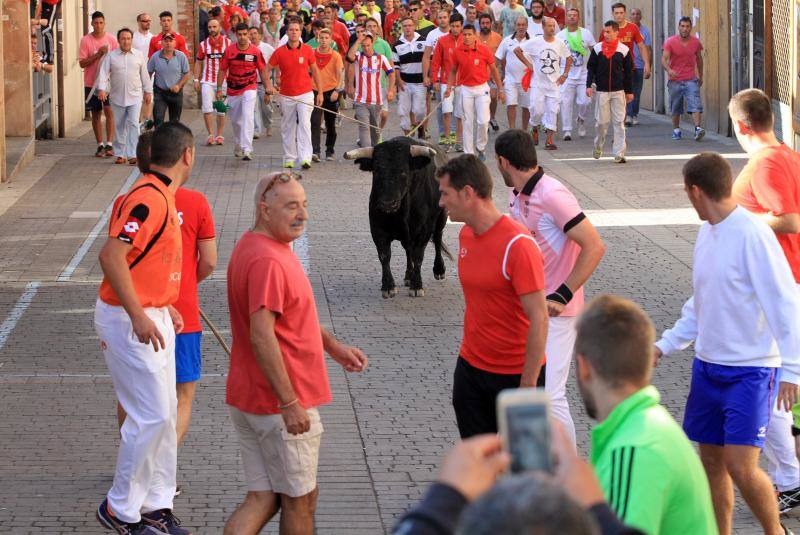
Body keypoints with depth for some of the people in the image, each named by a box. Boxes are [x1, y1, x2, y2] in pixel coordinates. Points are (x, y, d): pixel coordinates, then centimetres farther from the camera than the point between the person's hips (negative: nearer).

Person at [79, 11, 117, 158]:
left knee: (109, 111, -12)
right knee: (96, 114, 7)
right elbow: (82, 63, -7)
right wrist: (98, 54, -17)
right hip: (91, 83, 0)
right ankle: (100, 145, 14)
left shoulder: (111, 39, 1)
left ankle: (109, 145, -11)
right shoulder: (86, 40, -3)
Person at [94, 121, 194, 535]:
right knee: (151, 416, -6)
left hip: (153, 316, 10)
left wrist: (165, 306, 21)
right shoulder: (148, 198, -21)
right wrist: (138, 315, -30)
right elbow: (111, 256, -29)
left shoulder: (162, 197, 11)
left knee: (165, 412, 13)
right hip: (131, 320, -10)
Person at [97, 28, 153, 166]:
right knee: (119, 127, 7)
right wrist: (102, 89, -18)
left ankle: (132, 155, -11)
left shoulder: (139, 56, 6)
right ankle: (120, 154, 16)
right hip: (117, 97, 1)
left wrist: (148, 92, 13)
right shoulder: (111, 56, 2)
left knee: (133, 124, -10)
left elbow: (144, 75, 12)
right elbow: (103, 73, -4)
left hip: (135, 97, -1)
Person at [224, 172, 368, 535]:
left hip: (248, 399, 10)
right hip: (279, 404, -10)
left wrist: (334, 347, 24)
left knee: (263, 498, 10)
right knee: (300, 500, 7)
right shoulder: (267, 260, -22)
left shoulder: (255, 247, 12)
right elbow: (262, 336, -28)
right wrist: (290, 403, -26)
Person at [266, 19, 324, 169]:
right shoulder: (279, 52, -1)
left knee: (304, 124, -13)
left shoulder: (307, 50, 0)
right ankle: (289, 158, 19)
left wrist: (320, 92, 8)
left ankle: (305, 158, -18)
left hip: (305, 93, -1)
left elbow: (315, 71, 9)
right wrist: (269, 85, -9)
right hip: (286, 95, 1)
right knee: (287, 128, 9)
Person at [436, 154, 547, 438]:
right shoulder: (466, 235, 4)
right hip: (471, 365, 7)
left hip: (515, 372, -7)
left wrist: (528, 386, -23)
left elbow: (539, 319, -22)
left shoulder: (517, 245, -22)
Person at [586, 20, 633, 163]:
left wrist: (629, 91, 8)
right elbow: (591, 68, 6)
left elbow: (628, 71, 8)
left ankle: (619, 153, -3)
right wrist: (589, 85, -5)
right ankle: (598, 147, 25)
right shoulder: (597, 48, 2)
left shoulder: (624, 50, 2)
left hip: (619, 91, 0)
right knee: (601, 122, 3)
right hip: (602, 91, 0)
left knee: (619, 122, -3)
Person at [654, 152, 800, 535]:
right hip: (708, 366, 8)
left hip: (752, 370, -8)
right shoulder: (707, 233, 9)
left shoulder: (752, 234, -17)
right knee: (711, 462, 10)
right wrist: (665, 345, 17)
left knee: (740, 466, -12)